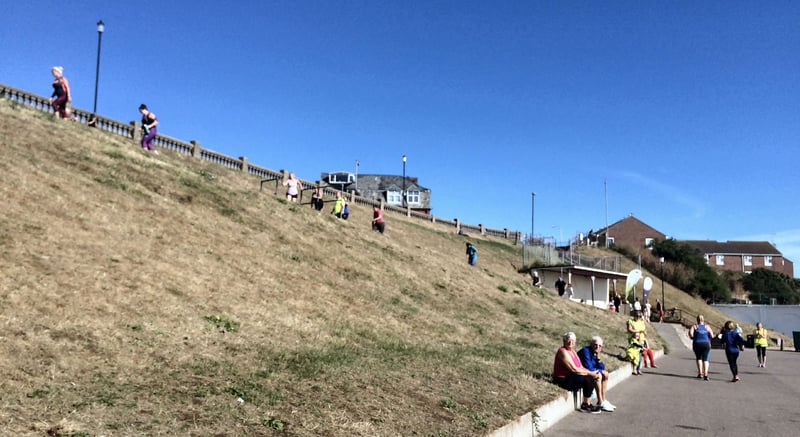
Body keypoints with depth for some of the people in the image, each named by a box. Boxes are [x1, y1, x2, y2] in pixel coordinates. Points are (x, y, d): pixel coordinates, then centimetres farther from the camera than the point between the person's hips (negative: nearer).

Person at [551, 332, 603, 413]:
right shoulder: (563, 352, -18)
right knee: (589, 380, -19)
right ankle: (585, 406, -4)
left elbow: (581, 367, 9)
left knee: (592, 378, -2)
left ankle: (587, 403, 7)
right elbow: (574, 369, -23)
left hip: (570, 377, 10)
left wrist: (593, 373, -8)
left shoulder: (572, 351, 12)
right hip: (563, 380, -10)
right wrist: (591, 373, -15)